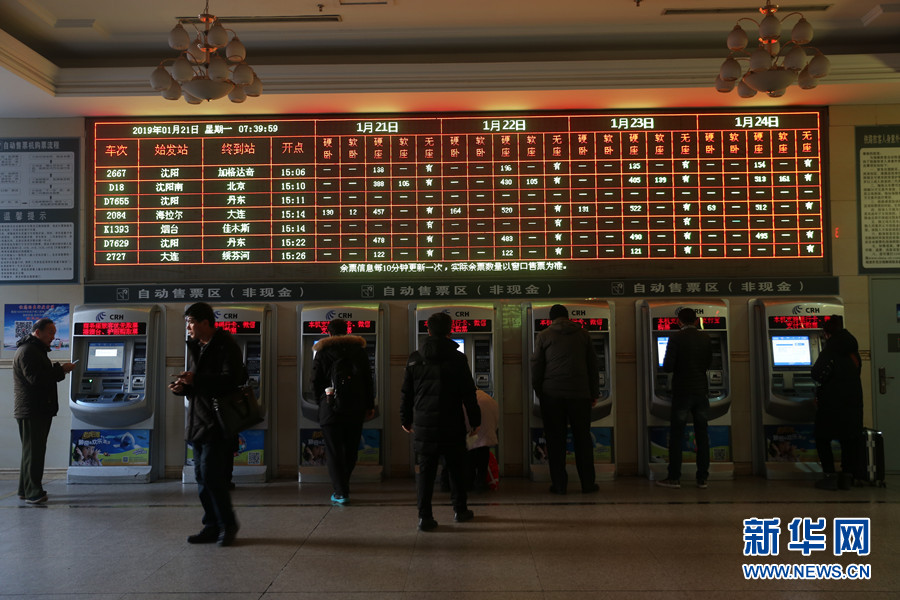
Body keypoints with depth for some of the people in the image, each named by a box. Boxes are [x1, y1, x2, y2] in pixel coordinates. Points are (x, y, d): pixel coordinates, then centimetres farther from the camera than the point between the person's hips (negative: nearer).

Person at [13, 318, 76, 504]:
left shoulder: (36, 350, 21)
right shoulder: (27, 351, -14)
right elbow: (36, 379, -23)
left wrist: (58, 369, 5)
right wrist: (61, 370, -19)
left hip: (40, 410, 11)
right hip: (31, 411, -11)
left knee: (34, 451, 14)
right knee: (33, 452, -8)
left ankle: (26, 489, 22)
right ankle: (32, 492, -4)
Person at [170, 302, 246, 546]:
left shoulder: (226, 346, -11)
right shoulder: (195, 347, 16)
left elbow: (230, 380, -22)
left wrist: (196, 379, -20)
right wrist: (183, 387, 2)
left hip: (218, 423, -9)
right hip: (198, 421, 9)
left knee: (211, 476, -10)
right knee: (202, 478, 11)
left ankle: (227, 525, 6)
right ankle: (212, 526, 21)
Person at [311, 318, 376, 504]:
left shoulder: (322, 352, 0)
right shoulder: (360, 350, 7)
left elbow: (316, 382, 1)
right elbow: (368, 381, 7)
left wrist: (321, 403, 13)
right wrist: (370, 405, 11)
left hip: (331, 408, -3)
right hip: (355, 408, 3)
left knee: (334, 451, 1)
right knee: (351, 449, 14)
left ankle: (341, 492, -3)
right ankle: (342, 486, 26)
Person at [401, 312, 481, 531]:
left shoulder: (414, 359, 2)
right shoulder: (458, 359, -5)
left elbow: (406, 393, 8)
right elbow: (469, 393, -3)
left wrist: (405, 419, 18)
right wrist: (475, 420, 6)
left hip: (424, 425, 2)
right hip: (452, 425, -1)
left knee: (425, 471, 6)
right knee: (456, 468, 14)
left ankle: (424, 516, 4)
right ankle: (460, 510, 24)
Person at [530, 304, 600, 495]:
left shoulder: (543, 336, 3)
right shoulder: (582, 334, 8)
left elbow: (536, 367, 3)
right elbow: (593, 365, 10)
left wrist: (539, 392, 13)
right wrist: (594, 393, 15)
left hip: (552, 394, -1)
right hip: (579, 393, 1)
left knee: (555, 440, 5)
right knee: (582, 438, 9)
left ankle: (559, 484, 7)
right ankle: (588, 483, 13)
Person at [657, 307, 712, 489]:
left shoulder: (676, 338, -10)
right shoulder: (705, 338, 4)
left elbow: (668, 366, -14)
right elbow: (708, 363, 14)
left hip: (682, 392, -4)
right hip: (701, 391, 4)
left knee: (676, 436, 2)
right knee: (702, 436, 8)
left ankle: (674, 478, 5)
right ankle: (702, 478, 11)